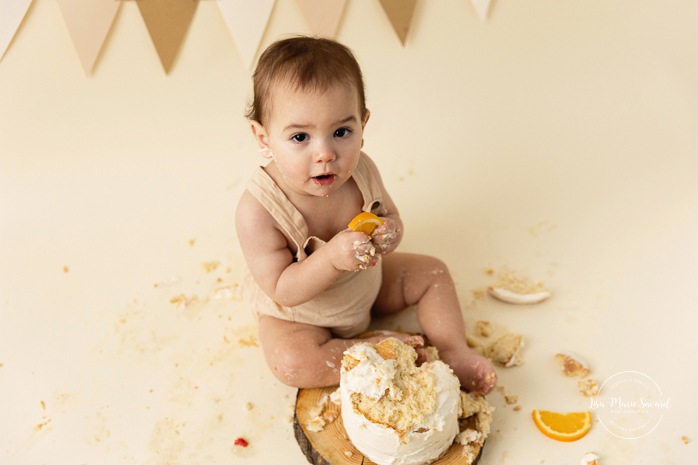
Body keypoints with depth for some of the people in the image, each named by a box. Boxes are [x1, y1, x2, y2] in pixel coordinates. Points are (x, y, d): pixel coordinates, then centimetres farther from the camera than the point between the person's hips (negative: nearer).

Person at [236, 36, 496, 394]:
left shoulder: (359, 171, -20)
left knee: (432, 273, 3)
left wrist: (389, 233, -29)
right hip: (298, 314, -4)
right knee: (289, 362, -29)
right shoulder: (258, 211, -34)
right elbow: (281, 290, -29)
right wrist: (332, 257, -45)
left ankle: (454, 353, 8)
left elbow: (390, 215, -4)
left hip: (367, 284, 5)